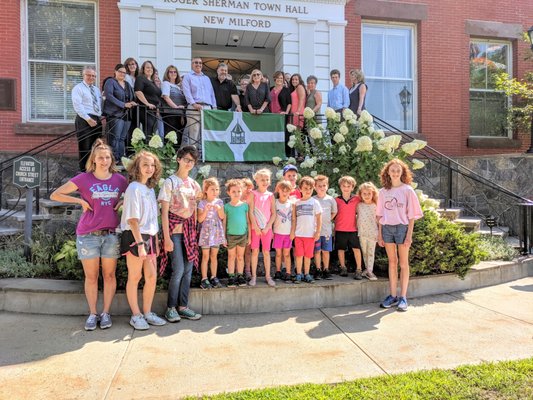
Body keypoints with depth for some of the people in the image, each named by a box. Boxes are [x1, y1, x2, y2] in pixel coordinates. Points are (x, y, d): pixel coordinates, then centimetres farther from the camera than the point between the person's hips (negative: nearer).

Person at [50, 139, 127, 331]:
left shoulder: (119, 179, 3)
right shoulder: (84, 178, -3)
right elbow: (55, 195, 1)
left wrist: (122, 202, -1)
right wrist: (81, 201, -8)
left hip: (111, 234, 2)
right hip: (88, 235, -1)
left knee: (109, 275, 7)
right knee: (91, 277, 7)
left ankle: (106, 313, 20)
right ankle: (92, 313, 20)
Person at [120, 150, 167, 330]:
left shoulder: (150, 189, 13)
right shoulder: (134, 188, -10)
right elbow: (133, 220, -16)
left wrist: (155, 241, 15)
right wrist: (140, 243, -21)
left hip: (149, 237, 7)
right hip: (135, 237, -7)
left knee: (152, 276, 9)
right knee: (134, 277, 5)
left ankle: (147, 313, 23)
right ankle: (136, 315, 17)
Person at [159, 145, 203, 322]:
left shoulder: (193, 183, 10)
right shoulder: (170, 182, -6)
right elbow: (164, 212, -10)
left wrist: (194, 230, 9)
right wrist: (167, 238, -15)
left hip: (189, 229, 6)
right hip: (175, 229, -6)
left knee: (188, 269, 6)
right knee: (179, 269, -7)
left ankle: (183, 306, 18)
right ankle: (171, 307, 11)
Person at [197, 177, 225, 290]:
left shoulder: (219, 202, 4)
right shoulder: (202, 203, -5)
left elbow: (222, 217, -1)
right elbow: (200, 219, -9)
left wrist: (219, 209, -17)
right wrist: (206, 210, -22)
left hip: (217, 232, 3)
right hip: (206, 232, -3)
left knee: (214, 256, 11)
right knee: (205, 256, 1)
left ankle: (214, 277, 19)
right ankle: (204, 279, 7)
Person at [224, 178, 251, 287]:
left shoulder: (245, 205, 0)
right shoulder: (227, 206, -4)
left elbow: (248, 221, 5)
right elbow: (224, 222, 0)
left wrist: (249, 235, 5)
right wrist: (224, 237, -1)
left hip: (243, 235, 2)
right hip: (231, 235, -1)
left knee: (240, 257, 12)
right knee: (231, 257, 9)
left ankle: (240, 276, 22)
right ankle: (231, 277, 17)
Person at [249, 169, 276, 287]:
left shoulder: (270, 195, 3)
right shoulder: (254, 194, -1)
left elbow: (274, 213, 1)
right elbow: (251, 212, -6)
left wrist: (267, 227, -8)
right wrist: (256, 227, -11)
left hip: (267, 228, 1)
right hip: (255, 228, -1)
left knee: (266, 251, 7)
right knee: (255, 251, 4)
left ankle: (268, 276, 15)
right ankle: (254, 276, 13)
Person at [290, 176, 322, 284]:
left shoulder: (315, 202, 0)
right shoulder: (296, 203, 6)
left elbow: (319, 218, -1)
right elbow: (294, 219, 8)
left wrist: (318, 232, -6)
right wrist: (292, 231, 3)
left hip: (310, 234, -1)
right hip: (298, 233, 1)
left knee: (308, 255, 7)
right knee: (299, 255, 4)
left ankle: (306, 274, 19)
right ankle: (298, 274, 14)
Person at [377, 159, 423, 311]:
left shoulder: (407, 190, -2)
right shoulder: (383, 192, 7)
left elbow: (412, 214, -4)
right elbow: (380, 215, 9)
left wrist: (409, 234, -10)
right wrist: (379, 233, 6)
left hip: (402, 227, -3)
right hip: (387, 228, 3)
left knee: (403, 263, 4)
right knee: (392, 262, 10)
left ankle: (403, 297, 13)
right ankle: (392, 296, 18)